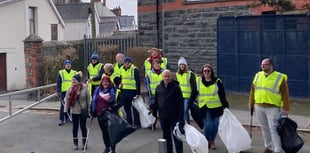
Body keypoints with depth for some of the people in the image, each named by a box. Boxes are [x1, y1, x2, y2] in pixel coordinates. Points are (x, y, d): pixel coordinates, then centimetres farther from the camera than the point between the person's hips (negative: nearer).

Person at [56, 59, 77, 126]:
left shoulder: (74, 73, 8)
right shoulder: (61, 73, 1)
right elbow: (58, 83, 0)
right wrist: (59, 91, -8)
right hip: (64, 92, -3)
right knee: (63, 105, -5)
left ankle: (67, 117, 24)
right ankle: (61, 119, -2)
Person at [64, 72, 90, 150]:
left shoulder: (85, 88, -10)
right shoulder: (70, 89, -3)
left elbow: (88, 99, -4)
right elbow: (67, 99, 1)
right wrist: (65, 110, -3)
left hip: (83, 111, -2)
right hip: (74, 111, 2)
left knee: (83, 126, 7)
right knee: (75, 127, 8)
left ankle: (84, 143, 21)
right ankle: (75, 143, 20)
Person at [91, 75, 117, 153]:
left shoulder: (112, 90, -6)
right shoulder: (98, 90, 5)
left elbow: (114, 101, -8)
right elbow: (94, 101, 7)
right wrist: (93, 112, 6)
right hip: (100, 114, 4)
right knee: (104, 132, 15)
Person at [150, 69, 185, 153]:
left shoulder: (176, 87, -8)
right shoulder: (158, 88, 5)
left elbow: (180, 103, -9)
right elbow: (156, 102, 14)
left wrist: (181, 117, -14)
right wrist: (152, 107, -7)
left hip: (174, 117, -4)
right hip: (163, 117, 5)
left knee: (177, 136, 1)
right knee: (166, 136, 14)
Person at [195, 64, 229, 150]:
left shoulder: (217, 82, 2)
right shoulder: (198, 81, 7)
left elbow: (222, 95, 3)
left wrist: (225, 105, -2)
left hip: (215, 107, 0)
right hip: (204, 108, 0)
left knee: (214, 125, 4)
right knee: (207, 125, -5)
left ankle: (212, 141, 23)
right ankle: (207, 141, 16)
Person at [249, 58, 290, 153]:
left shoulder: (280, 78, -6)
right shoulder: (258, 76, 8)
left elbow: (285, 94, -7)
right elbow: (253, 91, 15)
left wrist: (285, 108, -11)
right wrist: (251, 104, 15)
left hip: (273, 108, -5)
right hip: (259, 107, 5)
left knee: (273, 129, -7)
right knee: (265, 128, 14)